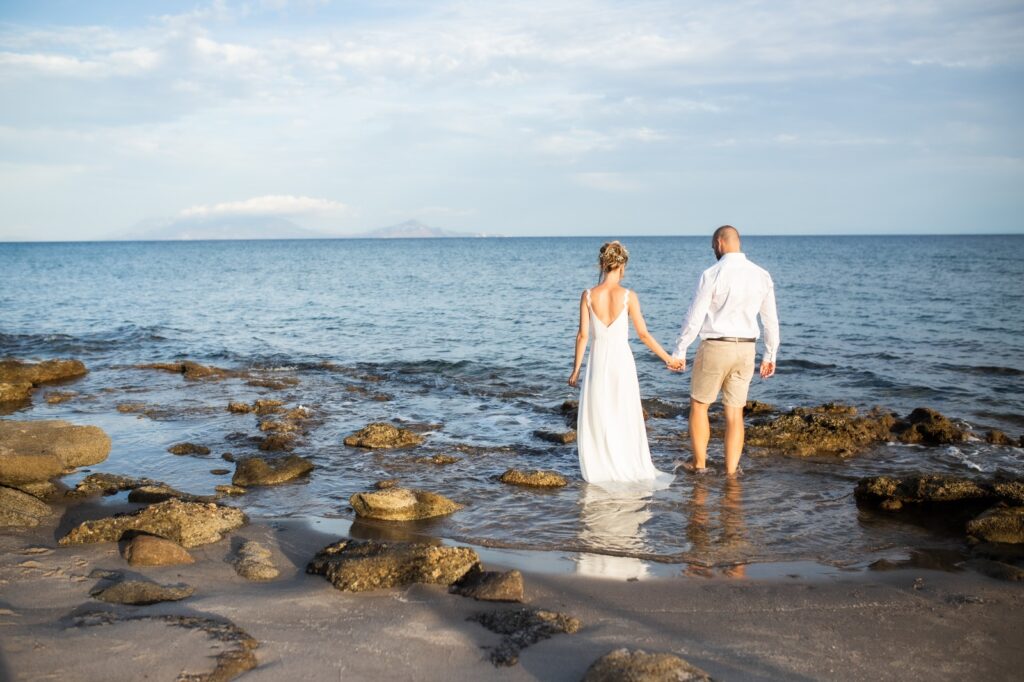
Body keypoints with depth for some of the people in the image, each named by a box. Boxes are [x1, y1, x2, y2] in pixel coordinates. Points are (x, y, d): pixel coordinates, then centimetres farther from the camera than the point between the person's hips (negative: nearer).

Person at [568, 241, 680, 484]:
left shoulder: (588, 295, -7)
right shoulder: (628, 296, -9)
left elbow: (582, 335, -6)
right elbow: (643, 334, -6)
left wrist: (576, 370, 3)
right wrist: (669, 359, 4)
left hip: (597, 361, 0)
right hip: (622, 359, 0)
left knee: (595, 417, 11)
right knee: (625, 417, 13)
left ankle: (600, 470, 13)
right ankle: (630, 468, 21)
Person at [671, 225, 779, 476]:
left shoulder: (712, 274, -12)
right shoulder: (761, 275, 3)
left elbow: (694, 317, -11)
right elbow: (771, 319, 7)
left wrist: (679, 351, -1)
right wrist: (769, 355, 16)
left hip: (715, 347, -4)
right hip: (746, 349, 4)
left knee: (698, 404, 14)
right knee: (735, 411, 11)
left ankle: (699, 463, 22)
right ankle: (731, 470, 12)